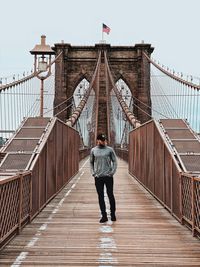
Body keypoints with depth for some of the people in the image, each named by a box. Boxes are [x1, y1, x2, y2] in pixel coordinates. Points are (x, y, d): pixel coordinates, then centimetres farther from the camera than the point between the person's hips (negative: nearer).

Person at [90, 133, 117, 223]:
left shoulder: (110, 150, -2)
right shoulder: (93, 150, 4)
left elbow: (114, 161, 2)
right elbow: (91, 162, 14)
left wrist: (112, 172, -8)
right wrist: (92, 172, 3)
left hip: (108, 176, -2)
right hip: (98, 177, 2)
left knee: (110, 195, 3)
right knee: (100, 196, 5)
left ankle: (113, 214, 17)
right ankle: (104, 215, 12)